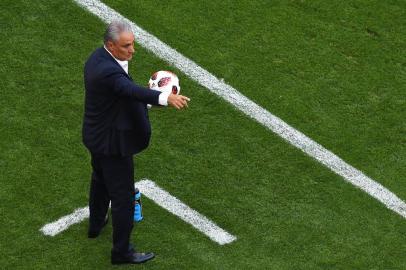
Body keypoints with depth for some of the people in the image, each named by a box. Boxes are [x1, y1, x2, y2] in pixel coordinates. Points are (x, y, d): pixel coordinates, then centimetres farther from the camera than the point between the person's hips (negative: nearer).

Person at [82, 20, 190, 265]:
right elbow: (132, 90, -51)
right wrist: (166, 98, -65)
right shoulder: (107, 70, -33)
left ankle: (96, 223, 55)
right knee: (123, 197, 2)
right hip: (113, 142, -10)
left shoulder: (98, 57, -2)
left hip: (96, 135, 10)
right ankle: (122, 251, 14)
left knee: (100, 179, 32)